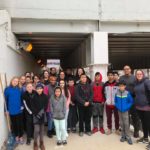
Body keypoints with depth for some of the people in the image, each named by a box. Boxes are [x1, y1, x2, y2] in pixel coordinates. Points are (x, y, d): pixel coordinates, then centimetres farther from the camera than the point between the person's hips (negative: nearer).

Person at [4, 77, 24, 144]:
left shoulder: (19, 89, -1)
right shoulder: (7, 89, -5)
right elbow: (6, 100, -2)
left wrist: (22, 105, -4)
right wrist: (7, 109, -2)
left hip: (19, 110, 1)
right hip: (11, 110, 0)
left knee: (20, 124, 6)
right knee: (14, 124, 14)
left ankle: (21, 137, 24)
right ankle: (16, 136, 32)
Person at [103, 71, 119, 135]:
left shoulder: (117, 84, -8)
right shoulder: (105, 84, 3)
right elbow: (104, 93, 11)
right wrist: (105, 100, 2)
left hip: (116, 104, -2)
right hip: (108, 104, 3)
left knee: (117, 117, 10)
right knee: (108, 117, 12)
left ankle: (117, 129, 25)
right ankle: (109, 129, 26)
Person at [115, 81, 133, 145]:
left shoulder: (127, 93, -13)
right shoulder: (117, 93, -4)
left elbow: (131, 101, -6)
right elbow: (115, 101, 9)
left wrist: (127, 107, -12)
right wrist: (117, 106, -2)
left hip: (125, 111, -3)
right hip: (119, 111, 3)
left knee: (126, 124, -3)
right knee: (121, 124, 12)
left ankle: (128, 137, 8)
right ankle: (123, 136, 24)